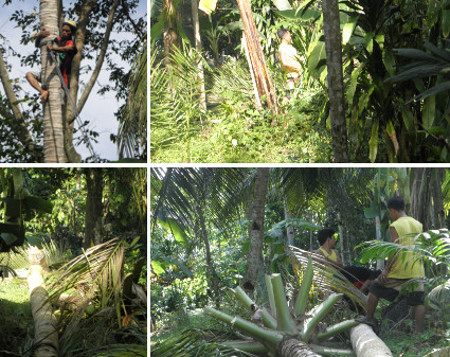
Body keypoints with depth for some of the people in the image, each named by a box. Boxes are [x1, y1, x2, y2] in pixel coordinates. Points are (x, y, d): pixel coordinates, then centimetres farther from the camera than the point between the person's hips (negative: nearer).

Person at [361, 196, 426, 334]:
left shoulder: (395, 226, -10)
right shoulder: (418, 225, 10)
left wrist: (386, 270, -13)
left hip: (399, 271, -5)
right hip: (417, 271, 5)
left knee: (375, 289, 14)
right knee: (418, 302, 3)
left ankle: (369, 318, 22)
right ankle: (419, 332, -4)